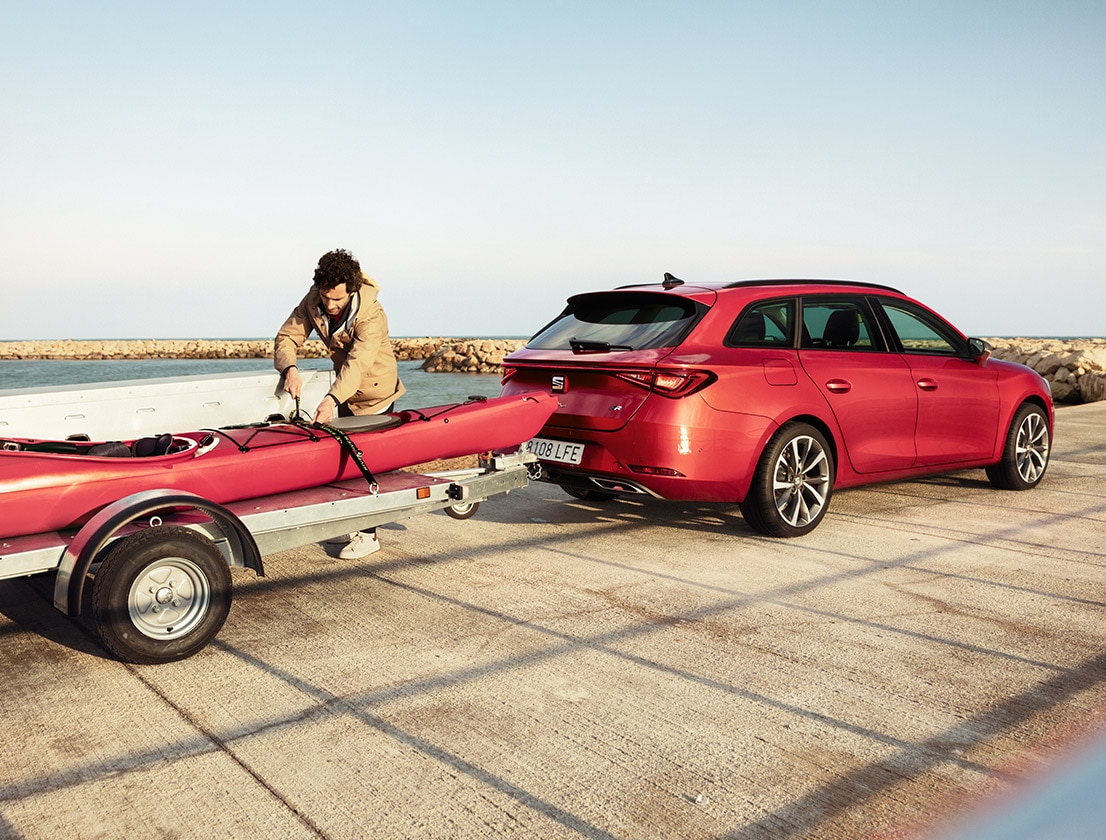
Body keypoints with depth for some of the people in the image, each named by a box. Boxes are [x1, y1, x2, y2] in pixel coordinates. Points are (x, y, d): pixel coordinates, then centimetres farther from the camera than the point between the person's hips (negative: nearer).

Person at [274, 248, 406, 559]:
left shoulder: (371, 315, -33)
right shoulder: (313, 300, -15)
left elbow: (357, 364, -45)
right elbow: (287, 337, -17)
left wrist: (332, 399, -60)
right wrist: (289, 368, -38)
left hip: (375, 392, -7)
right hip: (345, 392, 7)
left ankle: (368, 535, 5)